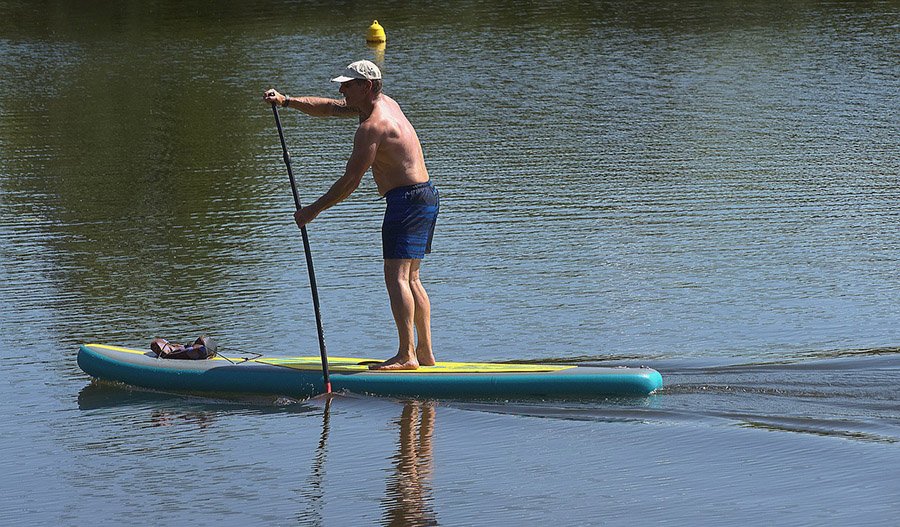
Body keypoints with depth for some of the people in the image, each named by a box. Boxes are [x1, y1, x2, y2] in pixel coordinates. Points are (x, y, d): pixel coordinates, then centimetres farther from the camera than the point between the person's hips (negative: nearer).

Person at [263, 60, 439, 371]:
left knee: (396, 276, -15)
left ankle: (407, 355, -23)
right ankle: (425, 353, 13)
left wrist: (313, 210, -9)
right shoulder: (385, 103, 14)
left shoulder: (372, 126, -16)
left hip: (407, 199, -11)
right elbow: (329, 108, 21)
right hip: (425, 195, 11)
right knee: (411, 278, 13)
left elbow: (350, 181, -17)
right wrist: (286, 101, 13)